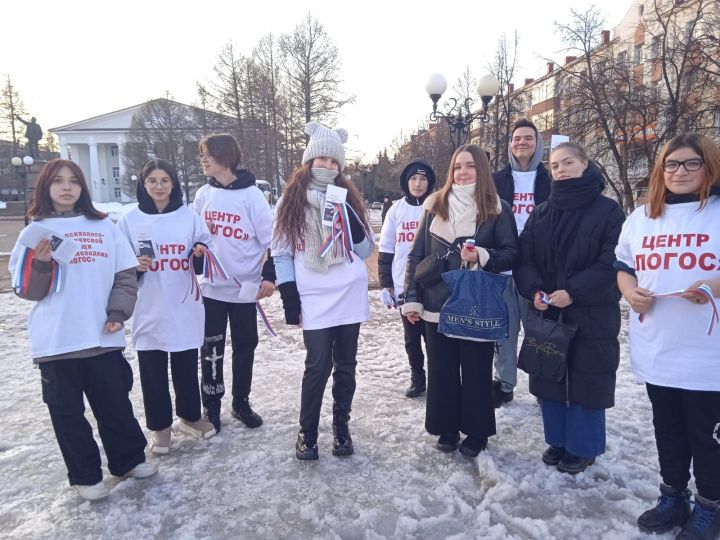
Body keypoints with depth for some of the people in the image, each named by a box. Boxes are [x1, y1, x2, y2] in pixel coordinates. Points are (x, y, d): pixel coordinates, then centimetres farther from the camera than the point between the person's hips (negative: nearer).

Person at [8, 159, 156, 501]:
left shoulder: (104, 227, 6)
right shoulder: (35, 232, 2)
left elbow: (125, 275, 6)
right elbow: (27, 291, -1)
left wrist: (118, 313, -5)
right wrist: (40, 265, -19)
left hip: (103, 337, 1)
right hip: (56, 341, -1)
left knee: (116, 404, 13)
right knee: (68, 413, 10)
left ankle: (128, 460, 32)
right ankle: (85, 476, 26)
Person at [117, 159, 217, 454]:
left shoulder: (190, 216, 3)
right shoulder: (130, 220, 2)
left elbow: (204, 262, 8)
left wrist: (200, 255, -14)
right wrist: (135, 267, -14)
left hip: (185, 310, 1)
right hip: (149, 311, 0)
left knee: (187, 368, 13)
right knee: (153, 372, 7)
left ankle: (190, 417, 32)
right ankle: (160, 426, 24)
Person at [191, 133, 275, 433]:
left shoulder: (251, 195, -7)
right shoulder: (203, 195, 5)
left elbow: (271, 238, -7)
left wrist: (269, 276, -11)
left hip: (245, 286, -3)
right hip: (211, 286, 3)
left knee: (245, 346, 10)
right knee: (211, 349, 7)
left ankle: (241, 402, 26)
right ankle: (211, 407, 22)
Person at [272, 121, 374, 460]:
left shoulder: (348, 198, 11)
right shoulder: (291, 201, 5)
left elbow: (365, 250, 8)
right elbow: (281, 252, 2)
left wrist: (349, 218, -8)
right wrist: (289, 298, -6)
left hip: (350, 293, 3)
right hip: (314, 298, -2)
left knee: (345, 364, 9)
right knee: (319, 365, -6)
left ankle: (341, 427, 25)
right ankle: (307, 433, 13)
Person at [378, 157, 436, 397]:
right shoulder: (396, 210, 4)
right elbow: (386, 251, 7)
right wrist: (386, 283, 3)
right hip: (403, 286, 3)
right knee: (411, 336, 13)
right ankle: (417, 378, 28)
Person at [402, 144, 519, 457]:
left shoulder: (498, 209, 0)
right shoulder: (435, 205, 6)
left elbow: (512, 253, -1)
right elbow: (417, 254, 6)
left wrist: (482, 256, -21)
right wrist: (412, 298, 1)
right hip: (437, 303, 2)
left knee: (476, 370, 7)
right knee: (442, 369, 10)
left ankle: (476, 433, 24)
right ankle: (447, 429, 27)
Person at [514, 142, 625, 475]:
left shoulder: (608, 210, -3)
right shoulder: (540, 213, 10)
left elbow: (612, 262, -12)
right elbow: (524, 258, 4)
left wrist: (573, 292, -20)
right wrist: (533, 291, -14)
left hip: (592, 314, -4)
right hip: (546, 312, 4)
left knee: (586, 380, 4)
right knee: (550, 377, 11)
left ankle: (582, 447, 22)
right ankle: (557, 440, 29)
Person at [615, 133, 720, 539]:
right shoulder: (642, 216, 10)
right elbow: (623, 266, 16)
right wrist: (630, 290, -3)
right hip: (656, 350, 5)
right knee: (667, 429, 18)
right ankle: (673, 498, 35)